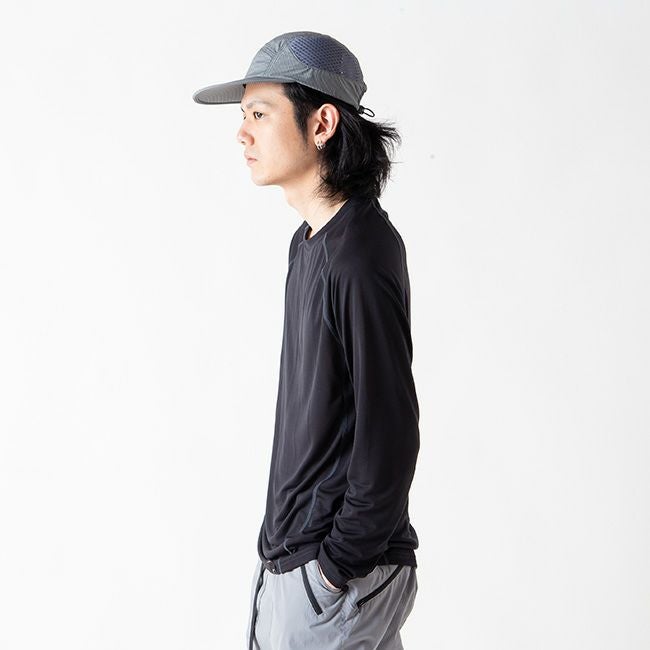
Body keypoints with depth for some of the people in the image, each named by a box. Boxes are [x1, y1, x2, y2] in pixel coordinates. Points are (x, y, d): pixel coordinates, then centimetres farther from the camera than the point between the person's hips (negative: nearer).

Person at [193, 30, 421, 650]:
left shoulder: (361, 257, -22)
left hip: (333, 573, -9)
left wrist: (340, 565, -16)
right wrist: (281, 540, 15)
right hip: (288, 551, 9)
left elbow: (391, 434, -22)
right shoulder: (310, 241, 8)